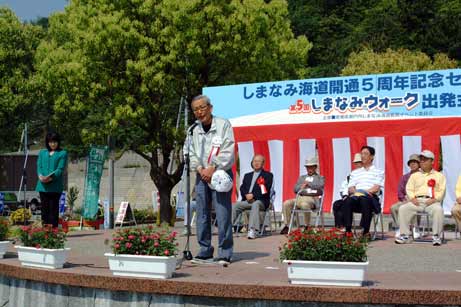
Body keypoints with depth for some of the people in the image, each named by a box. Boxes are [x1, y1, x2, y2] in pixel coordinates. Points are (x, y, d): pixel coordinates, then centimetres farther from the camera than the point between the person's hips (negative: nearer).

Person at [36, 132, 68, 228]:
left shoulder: (62, 153, 4)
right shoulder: (42, 153, 18)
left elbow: (60, 169, -5)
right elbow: (39, 166, 9)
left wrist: (50, 177, -21)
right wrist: (41, 176, -12)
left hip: (55, 186, -4)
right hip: (43, 185, 4)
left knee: (53, 209, -4)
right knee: (44, 208, 6)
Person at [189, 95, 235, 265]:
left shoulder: (223, 124, -3)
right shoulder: (193, 129, 10)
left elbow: (228, 151, -9)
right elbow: (191, 153, 9)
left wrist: (213, 168, -14)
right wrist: (200, 169, -7)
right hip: (202, 175, 5)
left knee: (223, 214, -8)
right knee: (202, 215, 6)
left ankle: (225, 253, -2)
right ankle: (205, 251, 14)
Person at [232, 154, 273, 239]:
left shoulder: (268, 175, 10)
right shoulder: (247, 175, 26)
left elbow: (265, 190, -4)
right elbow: (242, 188, 14)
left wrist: (253, 195, -15)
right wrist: (246, 195, -9)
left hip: (261, 201, -5)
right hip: (247, 200, 5)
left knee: (255, 204, -38)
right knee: (235, 205, -22)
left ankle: (252, 230, -48)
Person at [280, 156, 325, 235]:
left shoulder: (320, 178, 17)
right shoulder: (302, 177, 29)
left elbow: (320, 186, -5)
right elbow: (295, 189, 16)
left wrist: (308, 184, 1)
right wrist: (302, 186, -4)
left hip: (312, 198, -5)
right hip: (300, 197, 5)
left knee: (304, 204, -40)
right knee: (286, 204, -22)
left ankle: (307, 227, -27)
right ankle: (286, 226, -18)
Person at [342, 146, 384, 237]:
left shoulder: (378, 172, 17)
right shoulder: (355, 172, 28)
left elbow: (376, 188, 1)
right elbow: (350, 188, 15)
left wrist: (363, 192, -13)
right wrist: (356, 192, -9)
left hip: (371, 197, -3)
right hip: (356, 197, 3)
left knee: (365, 199, -39)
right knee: (347, 201, -32)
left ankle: (366, 231, -38)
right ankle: (348, 230, -35)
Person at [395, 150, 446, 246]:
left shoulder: (439, 176, 17)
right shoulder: (414, 175, 25)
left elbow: (442, 190, 6)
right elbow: (409, 188, 14)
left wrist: (435, 199, -12)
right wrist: (412, 198, -6)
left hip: (432, 201, -2)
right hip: (417, 201, 2)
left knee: (438, 210, -37)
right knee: (403, 209, -25)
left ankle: (436, 236, -28)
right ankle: (405, 235, -22)